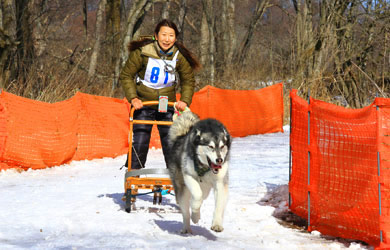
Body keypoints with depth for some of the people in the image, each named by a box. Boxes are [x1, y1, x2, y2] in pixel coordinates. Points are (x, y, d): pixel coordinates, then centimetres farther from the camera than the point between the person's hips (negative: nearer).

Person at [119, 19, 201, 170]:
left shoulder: (180, 56, -5)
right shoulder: (142, 52, -14)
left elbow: (188, 81, 9)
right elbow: (126, 76, -5)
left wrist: (185, 100, -7)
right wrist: (132, 98, -15)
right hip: (143, 104, -2)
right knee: (139, 145, -6)